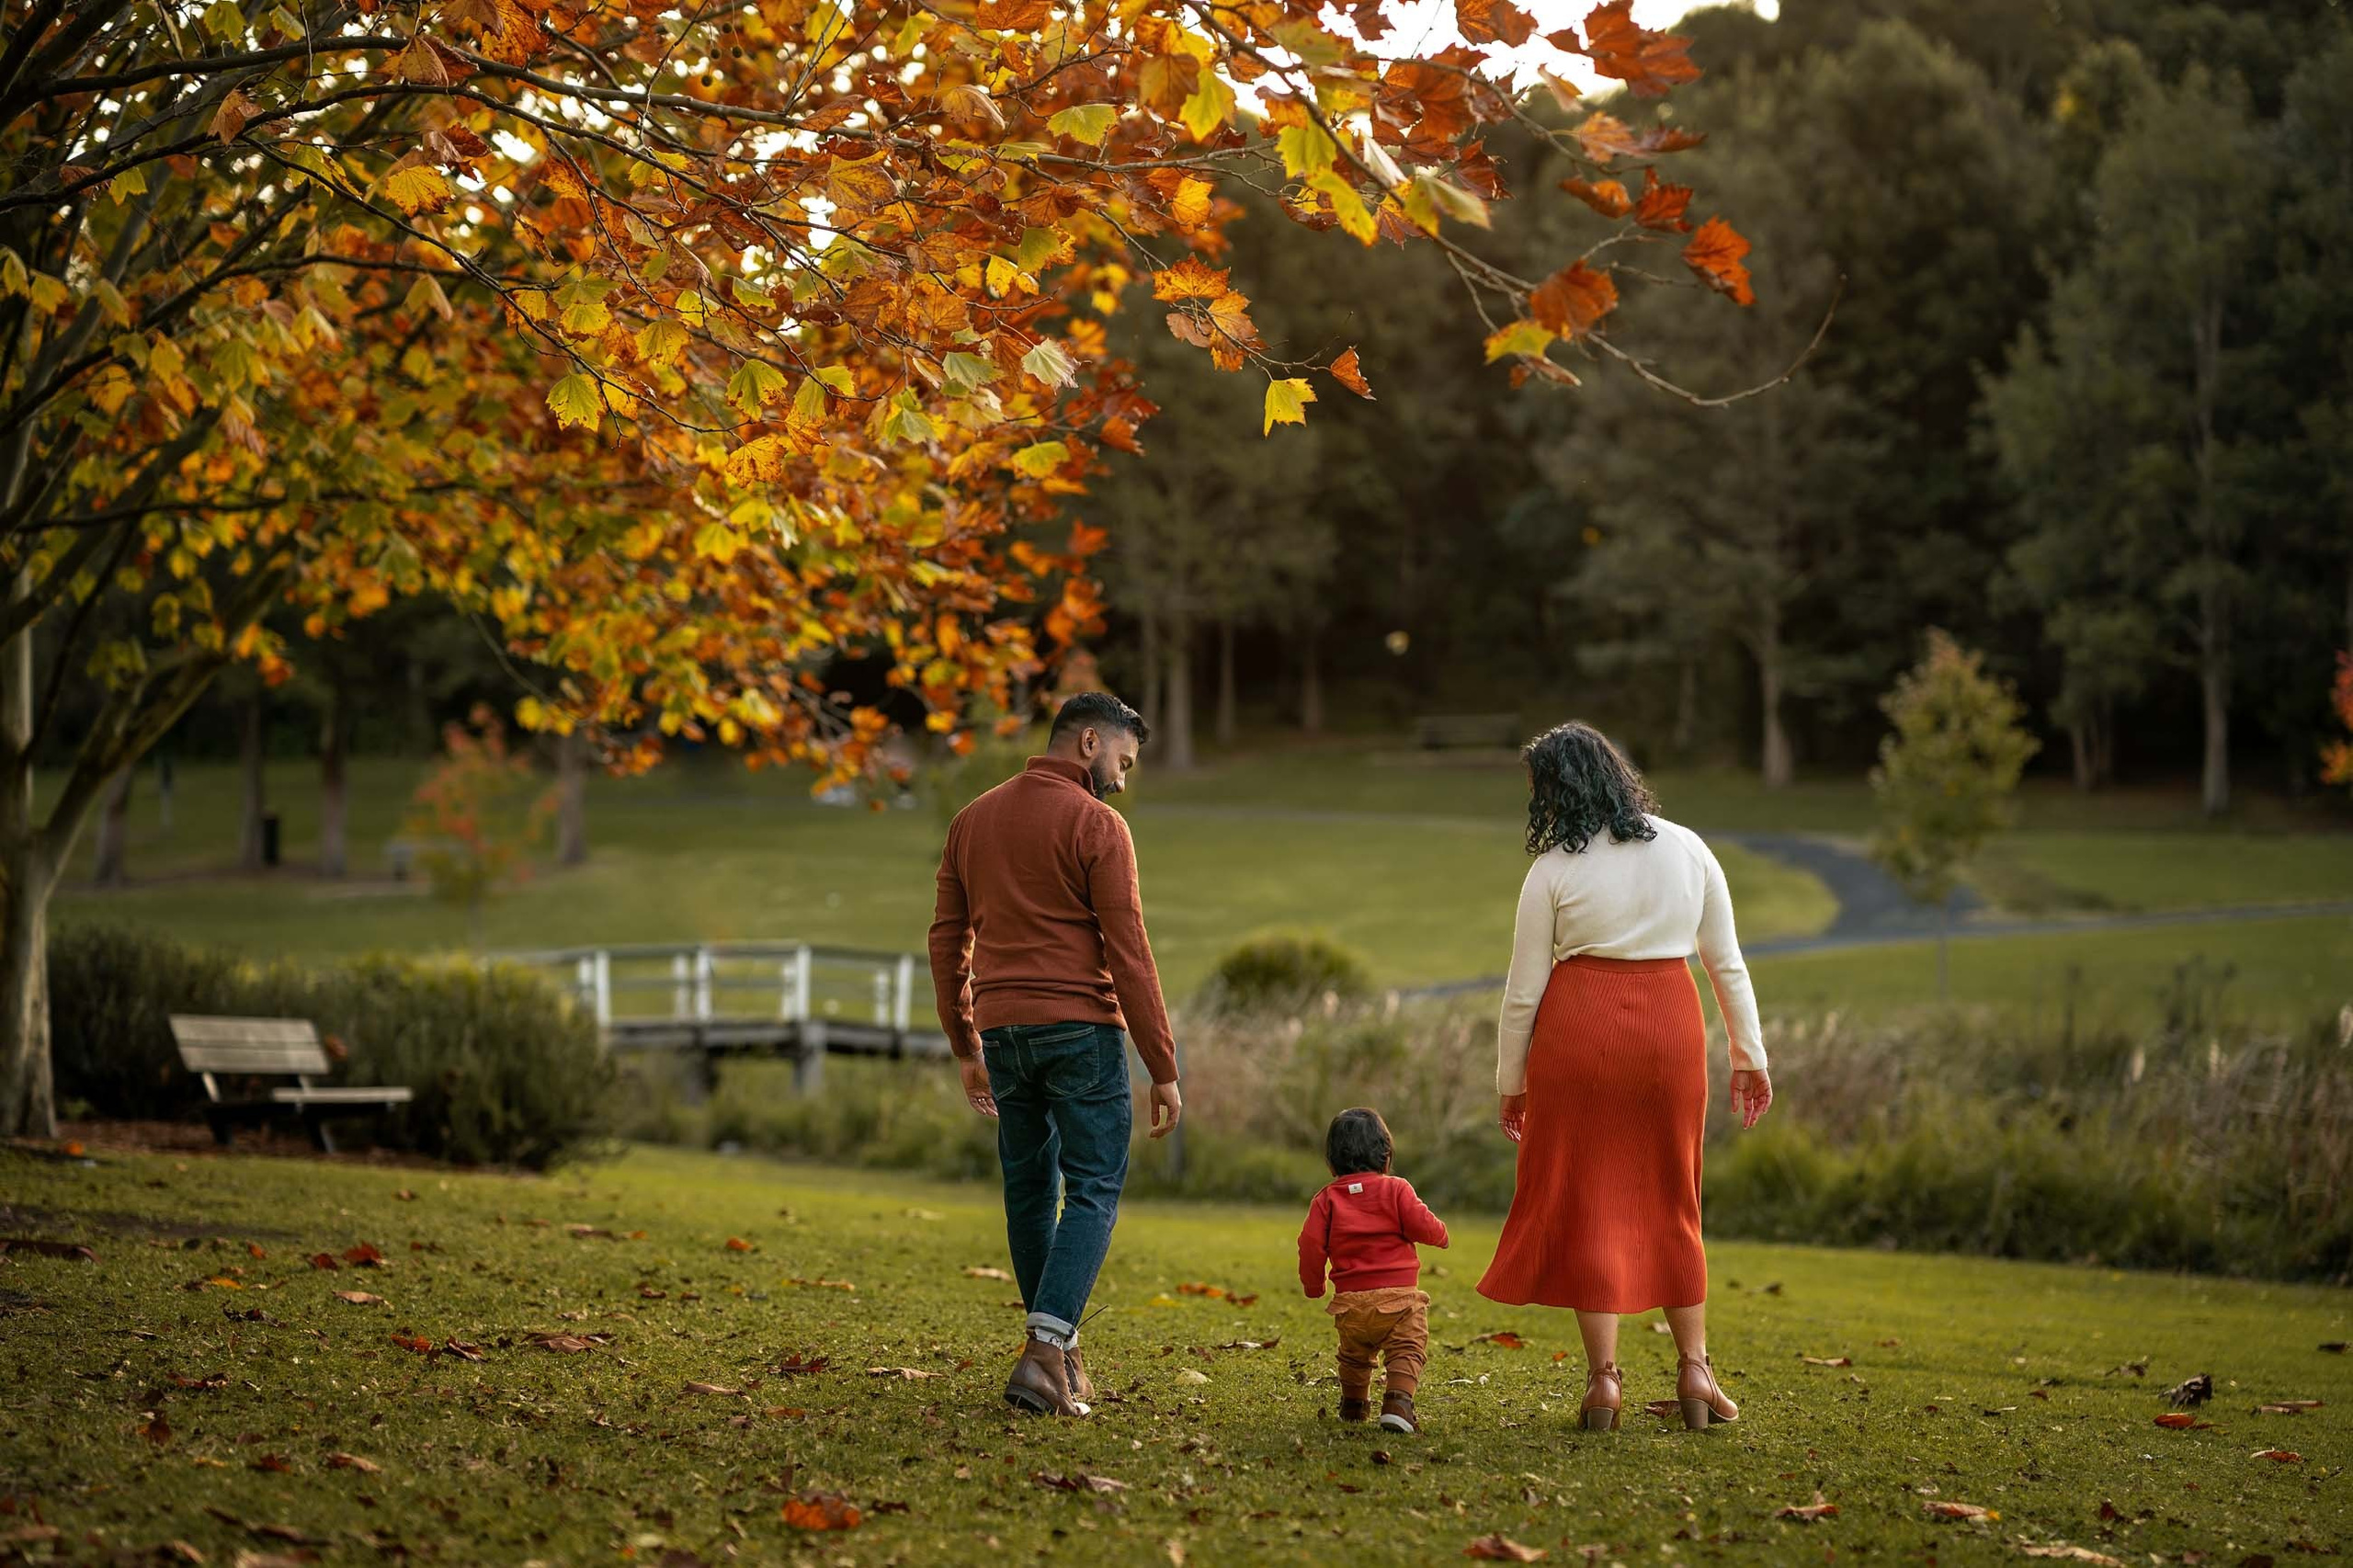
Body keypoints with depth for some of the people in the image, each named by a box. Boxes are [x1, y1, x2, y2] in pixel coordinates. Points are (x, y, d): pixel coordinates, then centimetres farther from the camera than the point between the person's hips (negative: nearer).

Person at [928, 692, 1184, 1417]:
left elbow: (946, 942, 14)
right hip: (1080, 1030, -6)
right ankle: (1045, 1354, -15)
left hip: (1003, 1031, 6)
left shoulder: (972, 820, 12)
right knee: (1093, 1194, -2)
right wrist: (1164, 1069, -8)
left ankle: (1059, 1357, 22)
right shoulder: (1096, 825, -7)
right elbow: (1127, 952, -11)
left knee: (1028, 1192, 15)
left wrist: (966, 1049, 21)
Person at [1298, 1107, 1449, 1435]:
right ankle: (1398, 1402, -25)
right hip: (1399, 1296, -3)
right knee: (1406, 1350, -4)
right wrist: (1439, 1233, 16)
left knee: (1354, 1355, 24)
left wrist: (1312, 1285, 14)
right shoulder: (1396, 1190, -2)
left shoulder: (1327, 1199, 5)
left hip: (1350, 1299, 3)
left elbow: (1311, 1244, -1)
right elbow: (1423, 1225, -8)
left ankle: (1354, 1404, 37)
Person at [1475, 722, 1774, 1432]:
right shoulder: (1688, 850, 6)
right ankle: (1694, 1367, 16)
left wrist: (1510, 1083, 9)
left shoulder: (1553, 870, -4)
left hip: (1580, 1028, -3)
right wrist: (1749, 1056, 16)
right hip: (1670, 1027, 3)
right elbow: (1727, 962, 8)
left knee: (1584, 1198, 5)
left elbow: (1523, 991, -1)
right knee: (1671, 1199, 16)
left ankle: (1604, 1377, 4)